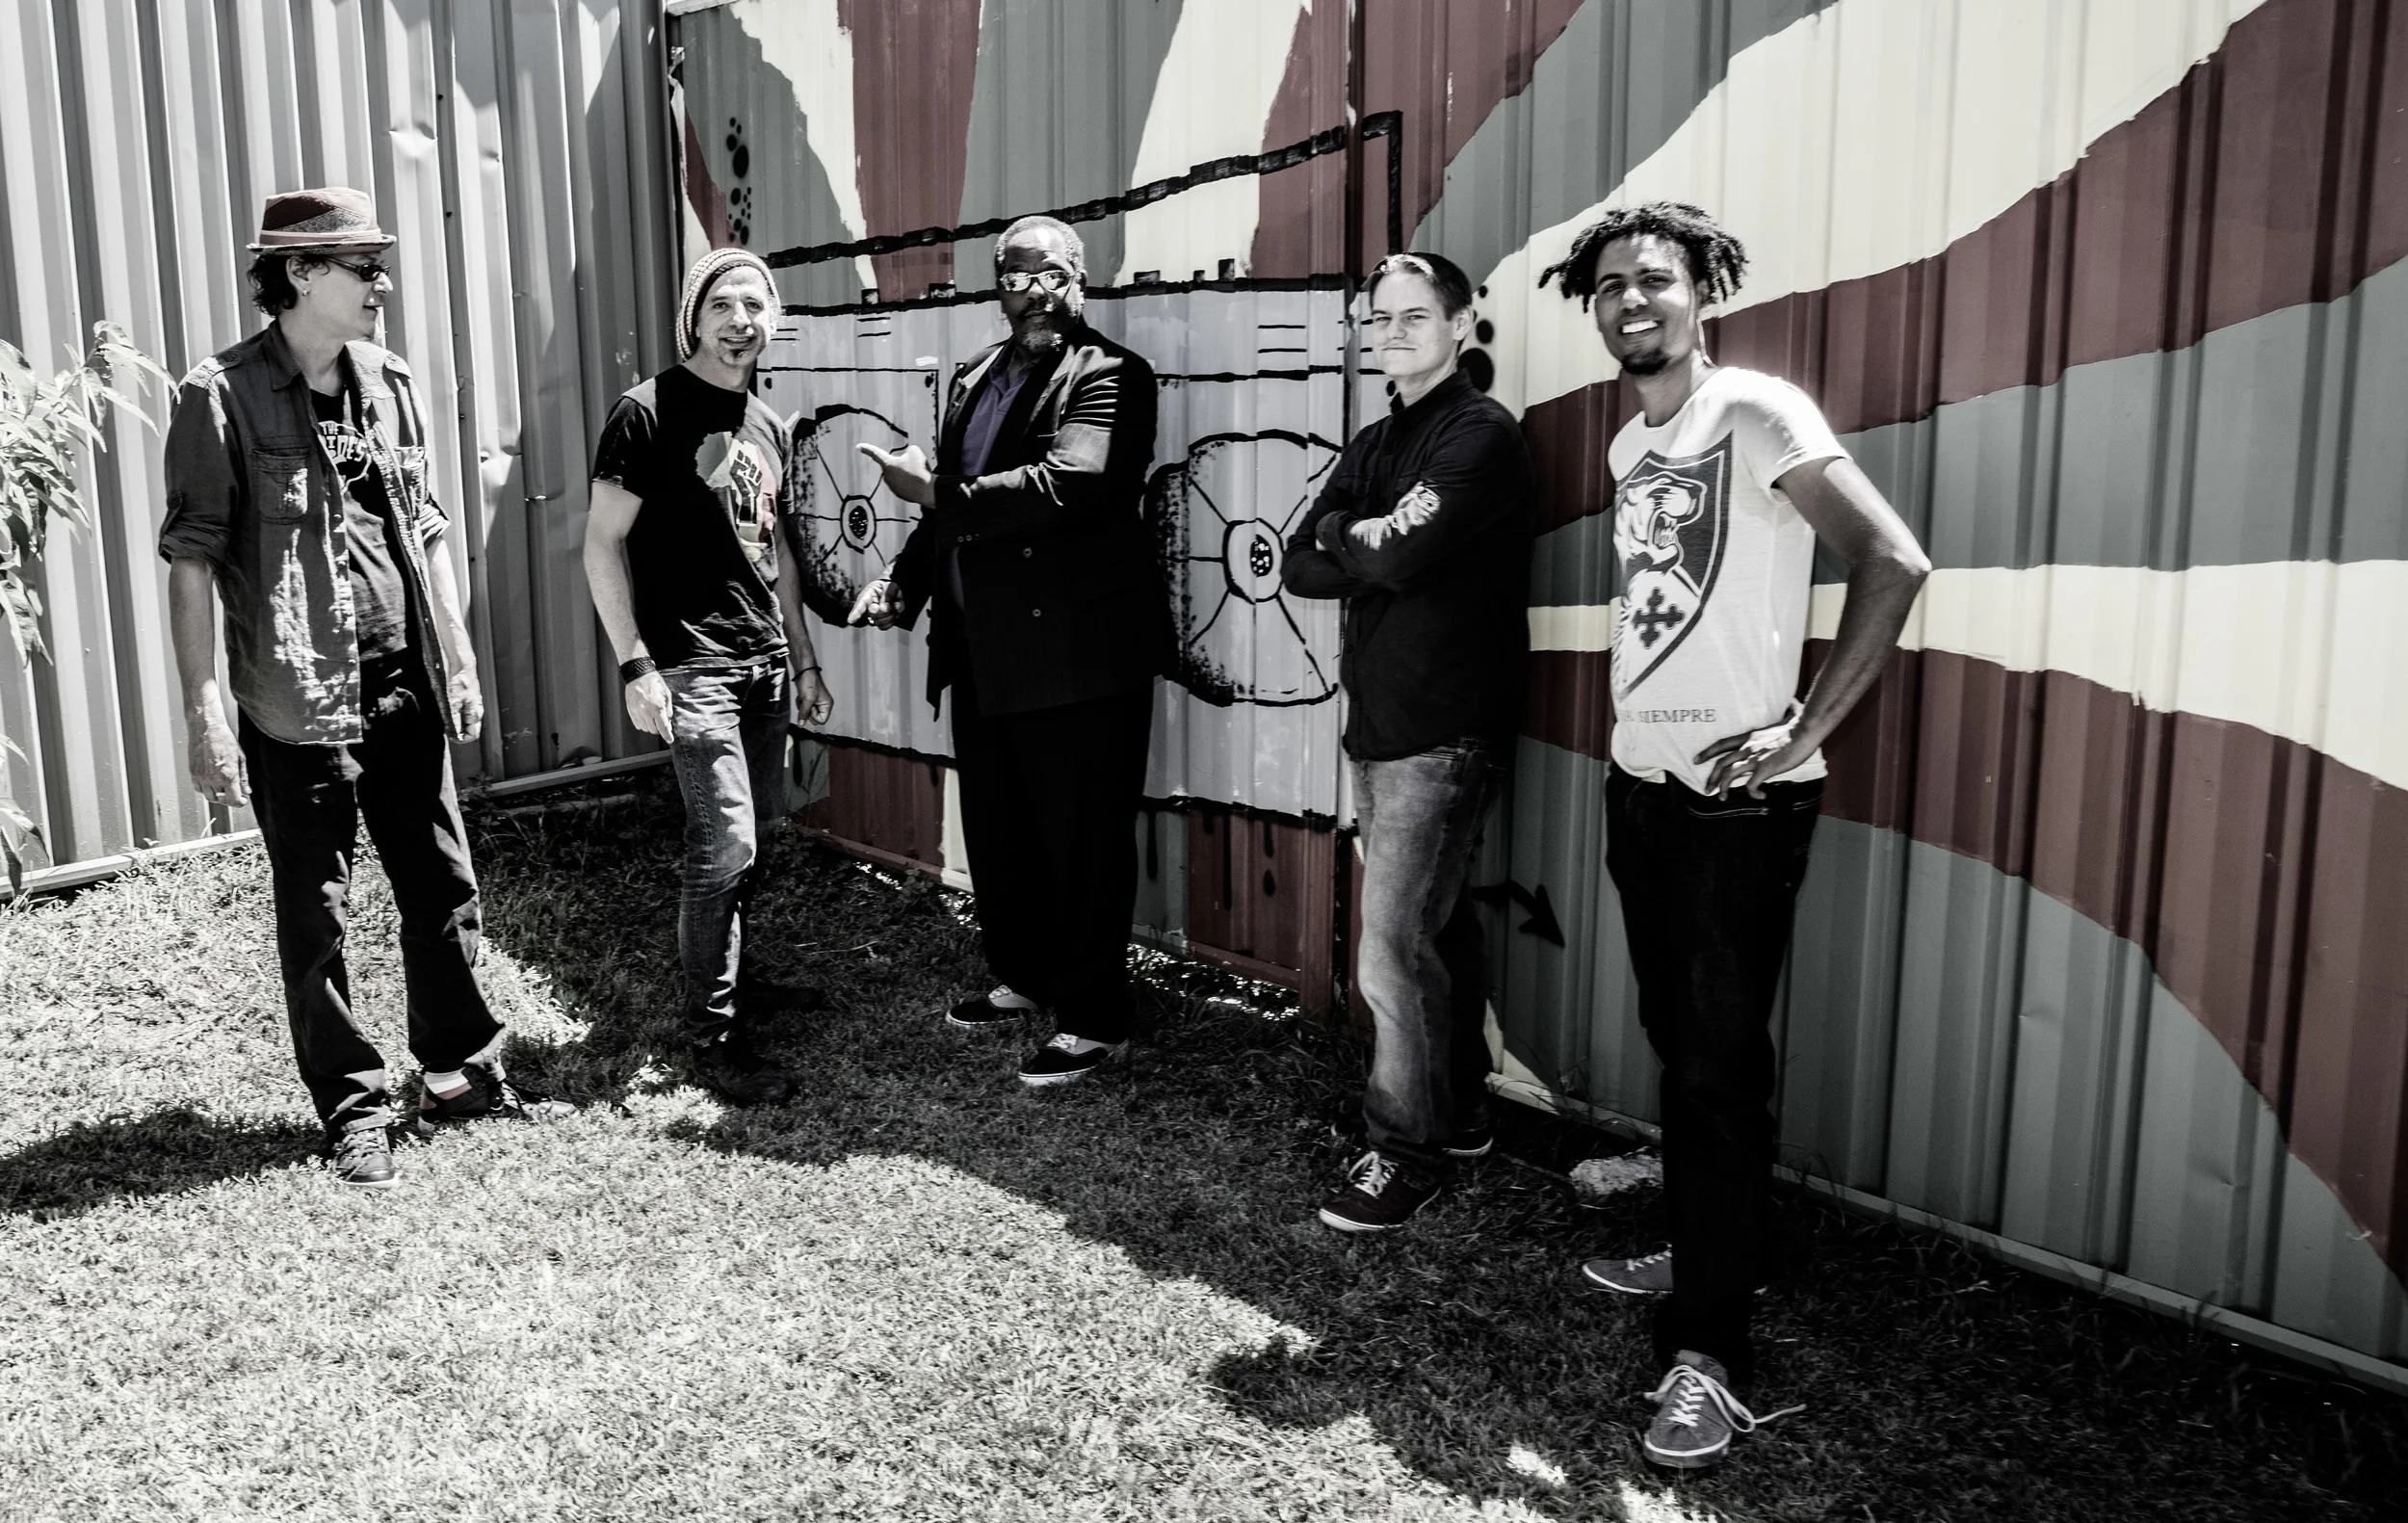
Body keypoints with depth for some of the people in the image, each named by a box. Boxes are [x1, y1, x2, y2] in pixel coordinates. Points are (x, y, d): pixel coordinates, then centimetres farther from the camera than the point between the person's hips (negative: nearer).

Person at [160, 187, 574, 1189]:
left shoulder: (391, 385, 9)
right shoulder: (222, 396, -8)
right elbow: (191, 562, -9)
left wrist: (459, 664, 12)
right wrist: (203, 715, -13)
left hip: (404, 690, 5)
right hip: (299, 705, -5)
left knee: (443, 890, 12)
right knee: (316, 918, 6)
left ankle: (462, 1075, 27)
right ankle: (354, 1107, 20)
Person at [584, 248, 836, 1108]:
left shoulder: (769, 426, 14)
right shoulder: (648, 413, -7)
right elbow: (603, 542, -9)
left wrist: (804, 659, 20)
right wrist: (634, 665, -15)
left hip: (766, 662, 7)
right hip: (691, 665, -7)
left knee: (748, 839, 11)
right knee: (724, 845, -9)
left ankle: (730, 974, 31)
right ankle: (715, 1036, 1)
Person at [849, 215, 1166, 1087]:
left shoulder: (1108, 376, -9)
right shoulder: (974, 378, 16)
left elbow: (1069, 481, -25)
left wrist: (937, 493, -23)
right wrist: (905, 581, 6)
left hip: (1078, 653, -8)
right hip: (984, 655, 8)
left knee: (1084, 842, 1)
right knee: (996, 833, 18)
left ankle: (1094, 1022, 14)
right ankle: (1023, 978, 37)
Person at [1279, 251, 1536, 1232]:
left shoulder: (1482, 436, -9)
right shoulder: (1374, 445, 17)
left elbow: (1403, 555, -23)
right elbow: (1300, 568, 7)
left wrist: (1343, 534, -4)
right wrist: (1373, 547, -10)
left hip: (1443, 733, -8)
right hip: (1378, 720, 8)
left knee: (1395, 950, -8)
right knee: (1437, 927, 16)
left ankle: (1407, 1149, 4)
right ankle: (1458, 1110, 29)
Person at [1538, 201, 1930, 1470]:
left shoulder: (1756, 413, -11)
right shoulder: (1627, 446, 12)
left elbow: (1894, 563, -20)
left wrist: (1803, 733, -19)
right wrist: (1635, 735, 9)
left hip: (1739, 798, -7)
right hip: (1641, 782, 7)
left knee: (1720, 1066, -2)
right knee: (1677, 1045, 15)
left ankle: (1708, 1354, 7)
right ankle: (1702, 1258, 32)